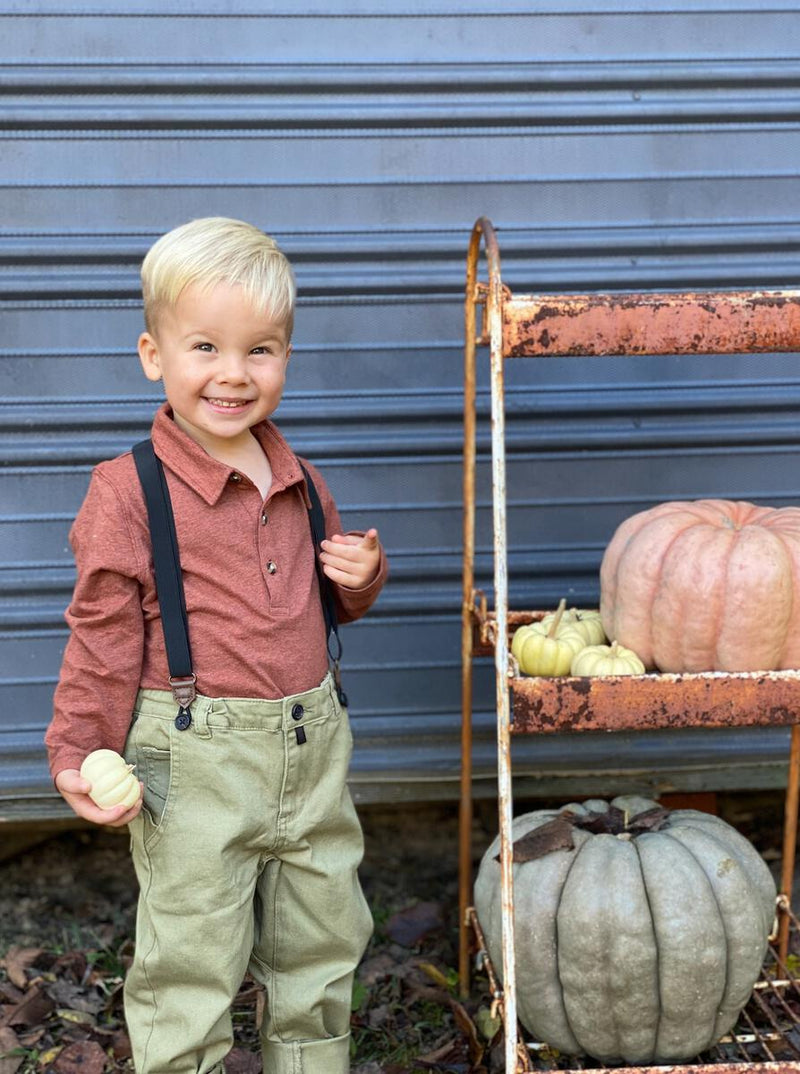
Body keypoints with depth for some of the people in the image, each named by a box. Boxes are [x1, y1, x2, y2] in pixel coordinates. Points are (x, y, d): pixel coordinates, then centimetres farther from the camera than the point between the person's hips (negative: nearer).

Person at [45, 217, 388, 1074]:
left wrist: (360, 576, -1)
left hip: (311, 751, 6)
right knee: (188, 970, 6)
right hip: (194, 766, -6)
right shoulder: (127, 492, -12)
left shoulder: (299, 481, 6)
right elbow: (103, 639, -8)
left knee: (322, 947, 21)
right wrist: (81, 755, -15)